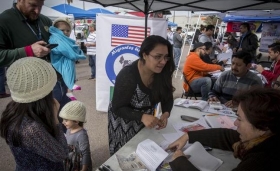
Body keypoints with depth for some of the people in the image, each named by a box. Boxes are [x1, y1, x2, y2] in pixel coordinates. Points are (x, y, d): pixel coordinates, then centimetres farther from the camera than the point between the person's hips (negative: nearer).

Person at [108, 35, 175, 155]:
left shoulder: (163, 72, -16)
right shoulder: (128, 76, -31)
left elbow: (167, 98, -6)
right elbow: (117, 108, -26)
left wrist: (166, 114, -27)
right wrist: (142, 117, -40)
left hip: (147, 120, 5)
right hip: (124, 122, -4)